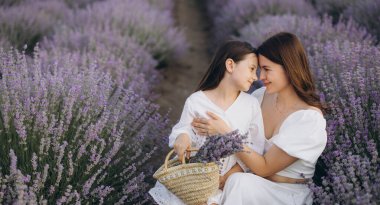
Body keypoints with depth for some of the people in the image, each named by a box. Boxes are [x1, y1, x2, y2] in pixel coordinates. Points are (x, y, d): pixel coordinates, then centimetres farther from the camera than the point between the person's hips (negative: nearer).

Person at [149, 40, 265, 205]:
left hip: (230, 180, 1)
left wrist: (229, 176, -10)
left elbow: (255, 147, 0)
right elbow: (184, 128, 4)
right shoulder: (196, 101, -5)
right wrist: (182, 137, -22)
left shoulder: (251, 105, 1)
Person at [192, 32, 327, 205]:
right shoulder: (261, 96, 0)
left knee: (240, 183, -32)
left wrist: (224, 133, -22)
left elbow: (264, 168, -18)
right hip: (256, 186, 5)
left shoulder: (309, 119, -18)